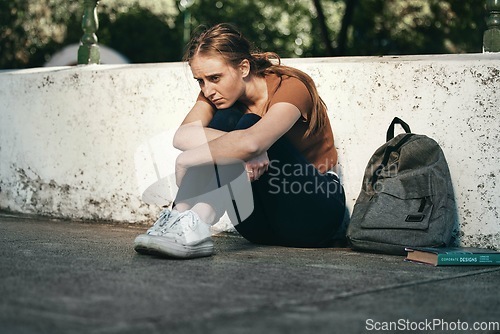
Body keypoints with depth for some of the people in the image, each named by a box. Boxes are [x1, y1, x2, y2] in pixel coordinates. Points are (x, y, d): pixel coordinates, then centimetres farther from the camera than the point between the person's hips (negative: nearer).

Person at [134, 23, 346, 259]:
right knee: (225, 120, -17)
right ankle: (179, 218, -31)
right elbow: (182, 136, -22)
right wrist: (239, 147, -36)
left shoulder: (291, 87, -18)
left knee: (248, 125, -26)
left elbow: (251, 142, -39)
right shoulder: (216, 94, -1)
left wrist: (187, 160, -31)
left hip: (315, 213, -5)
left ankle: (195, 228, -41)